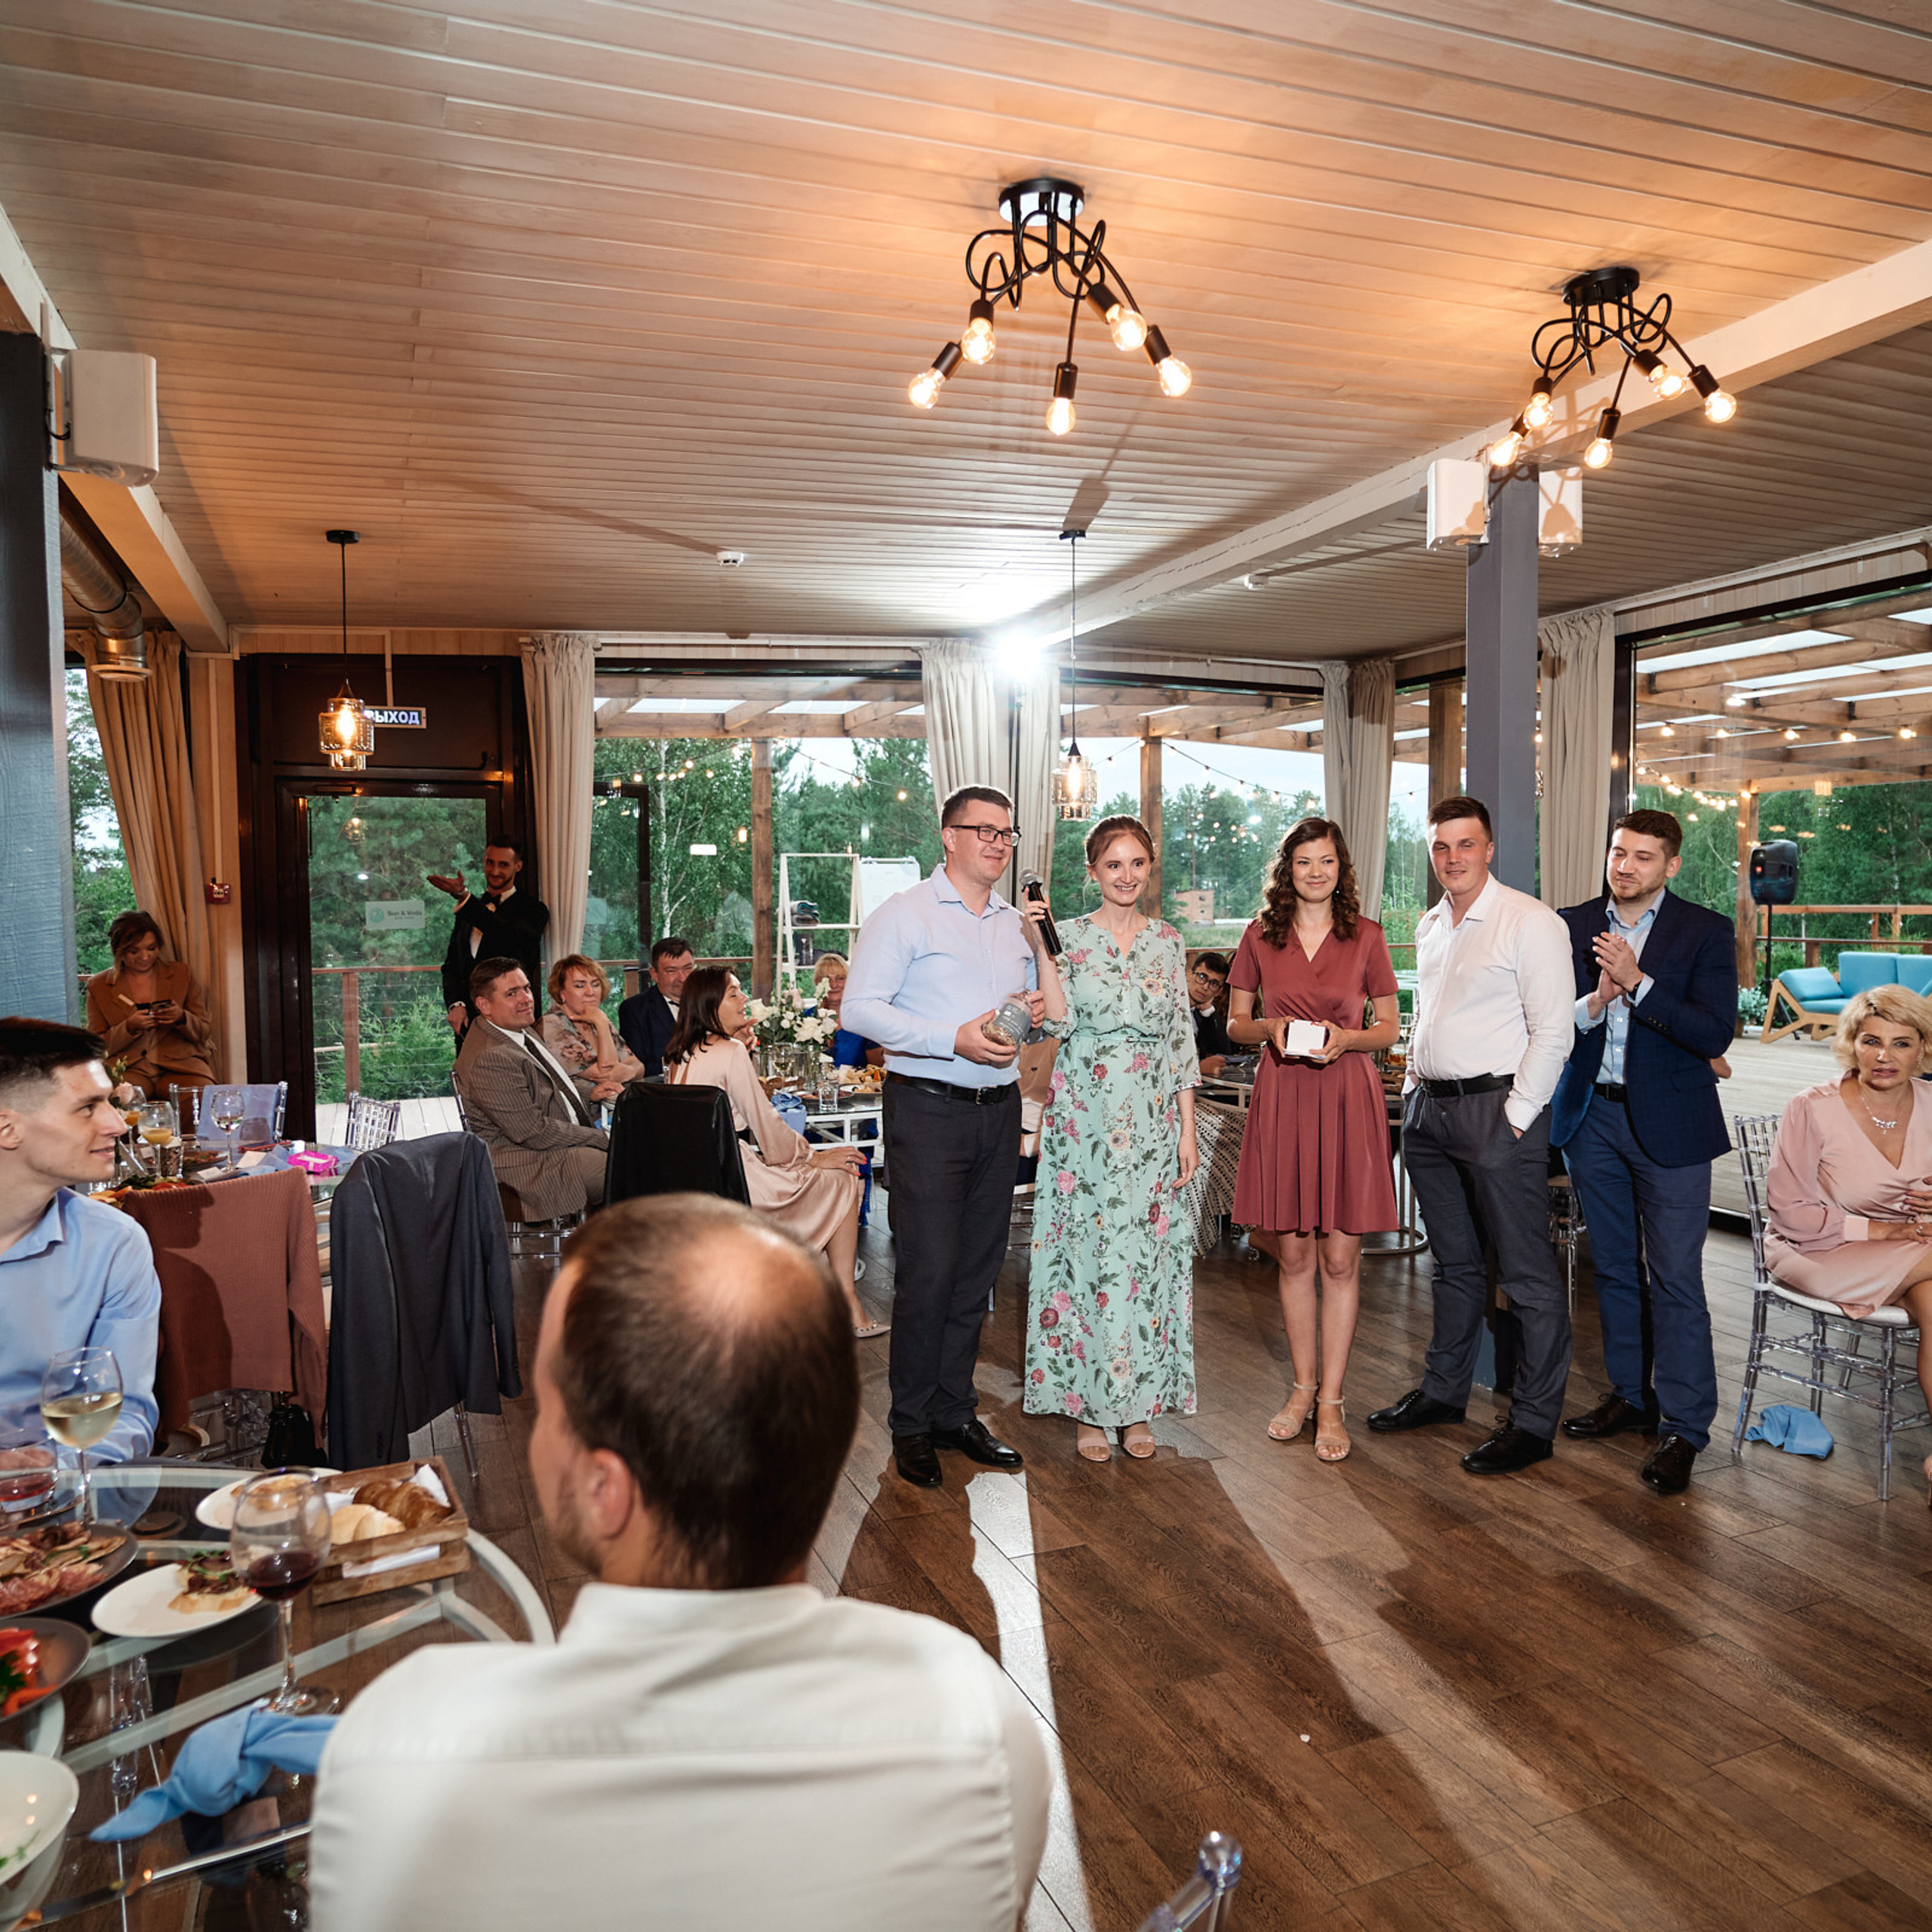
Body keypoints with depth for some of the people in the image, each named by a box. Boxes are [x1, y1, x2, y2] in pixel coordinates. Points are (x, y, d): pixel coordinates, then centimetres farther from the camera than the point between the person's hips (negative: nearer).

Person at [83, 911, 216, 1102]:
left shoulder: (180, 974, 13)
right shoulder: (99, 986, 12)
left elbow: (206, 1032, 13)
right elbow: (97, 1047, 9)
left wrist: (182, 1018, -9)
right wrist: (130, 1027, -10)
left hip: (180, 1064, 0)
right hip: (129, 1069, 0)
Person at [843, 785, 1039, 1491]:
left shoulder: (1016, 924, 16)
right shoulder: (904, 915, -4)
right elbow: (860, 1008, -13)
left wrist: (1037, 1010, 1)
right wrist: (955, 1040, -21)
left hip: (999, 1108, 7)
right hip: (929, 1109, -6)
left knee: (978, 1268, 11)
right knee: (929, 1270, -5)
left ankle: (955, 1412, 24)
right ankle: (911, 1425, 10)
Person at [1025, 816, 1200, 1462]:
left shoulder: (1167, 942, 8)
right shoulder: (1069, 935, 0)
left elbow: (1182, 1041, 8)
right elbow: (1060, 1022, -12)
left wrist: (1188, 1131, 4)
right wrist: (1041, 949, -18)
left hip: (1153, 1120, 3)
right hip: (1085, 1117, -2)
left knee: (1148, 1253, 6)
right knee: (1085, 1251, 2)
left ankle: (1137, 1404, 20)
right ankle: (1086, 1406, 16)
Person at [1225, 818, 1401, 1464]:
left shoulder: (1366, 937, 4)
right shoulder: (1260, 937, 6)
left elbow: (1388, 1028, 9)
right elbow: (1235, 1023, 12)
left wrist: (1346, 1038, -11)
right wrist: (1269, 1028, -9)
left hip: (1347, 1100, -1)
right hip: (1282, 1101, 1)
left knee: (1340, 1256, 1)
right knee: (1292, 1253, 7)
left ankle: (1331, 1399, 13)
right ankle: (1302, 1387, 23)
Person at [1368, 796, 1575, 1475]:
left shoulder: (1530, 922, -9)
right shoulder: (1430, 926, 15)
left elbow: (1553, 1029, -13)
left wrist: (1516, 1115, -15)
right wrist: (1414, 1089, 15)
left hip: (1497, 1109, -7)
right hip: (1429, 1110, 8)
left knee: (1527, 1276, 0)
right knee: (1454, 1264, 19)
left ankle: (1534, 1423, 10)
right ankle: (1444, 1391, 31)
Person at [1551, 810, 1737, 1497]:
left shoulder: (1705, 932, -5)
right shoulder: (1572, 926, 5)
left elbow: (1715, 1034, -14)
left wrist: (1636, 982, -21)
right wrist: (1595, 1000, -18)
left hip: (1667, 1124, -4)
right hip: (1592, 1118, 4)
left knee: (1675, 1280, -2)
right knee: (1614, 1269, 15)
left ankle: (1683, 1426, 10)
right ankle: (1630, 1395, 31)